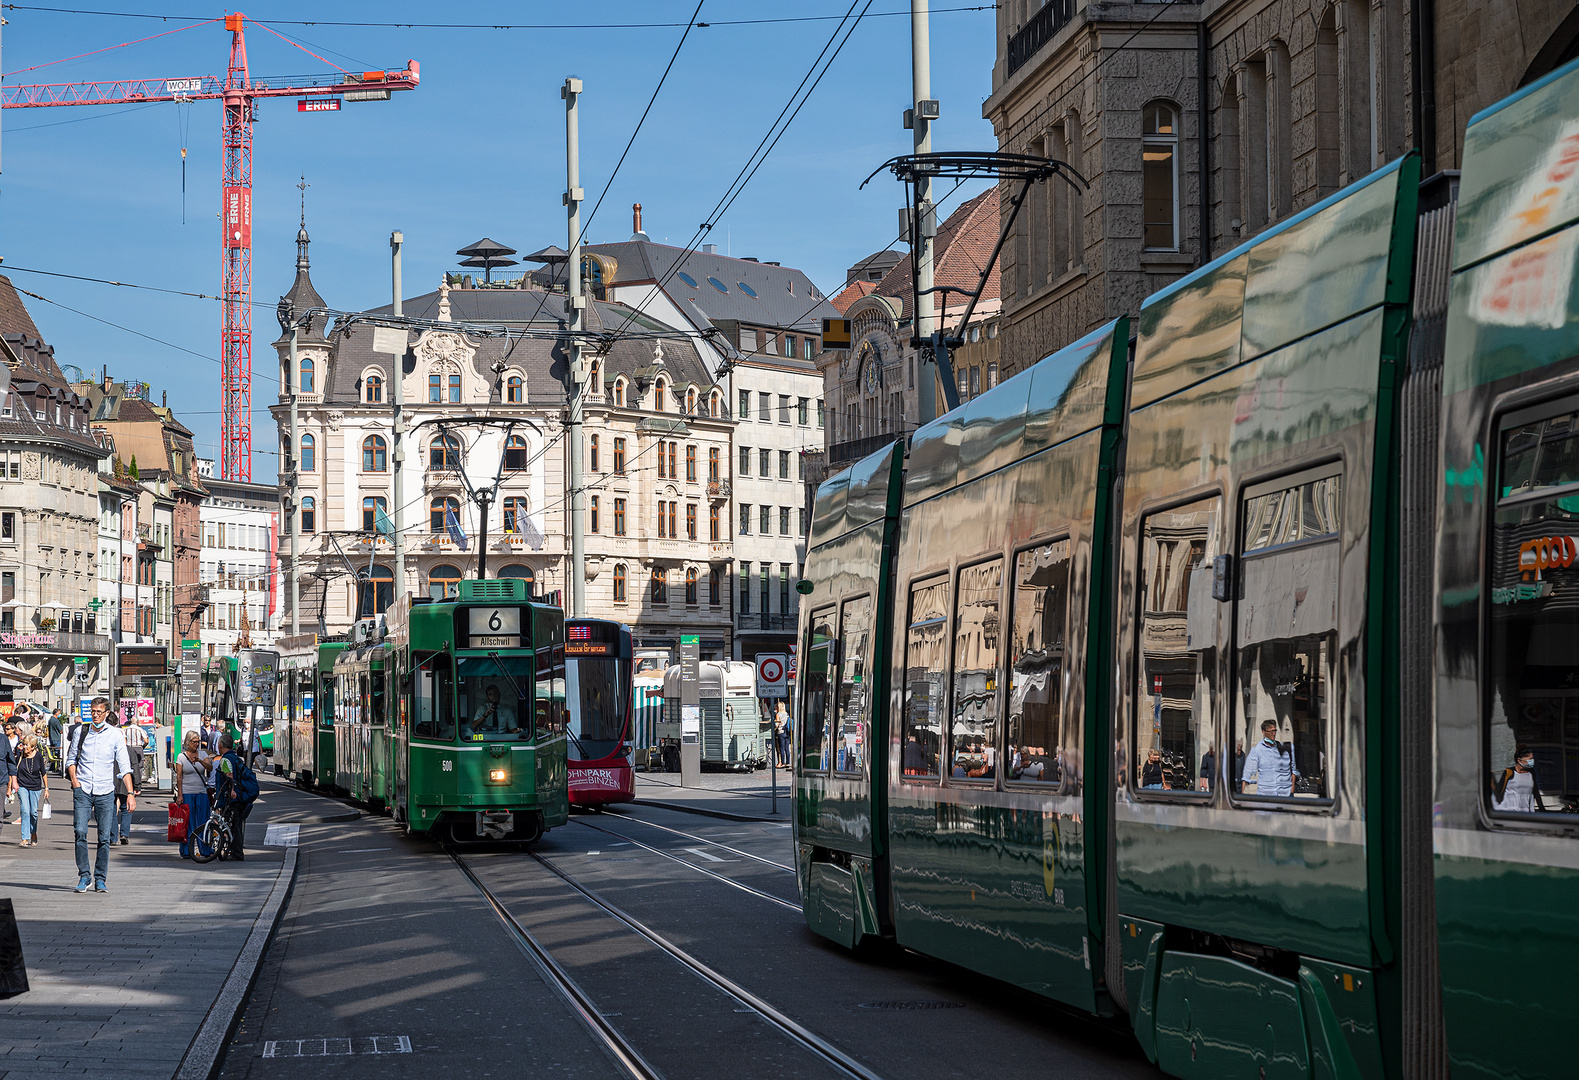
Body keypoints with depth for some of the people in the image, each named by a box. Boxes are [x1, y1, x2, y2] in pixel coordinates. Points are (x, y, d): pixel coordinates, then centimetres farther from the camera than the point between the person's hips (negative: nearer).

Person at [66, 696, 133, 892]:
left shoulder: (115, 734, 1)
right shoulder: (81, 731, 6)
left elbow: (124, 766, 1)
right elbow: (71, 758, 18)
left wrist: (131, 793, -5)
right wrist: (73, 778, 0)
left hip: (105, 792, -1)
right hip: (82, 790, 1)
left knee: (104, 837, -1)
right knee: (80, 832, -11)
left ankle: (100, 879, 9)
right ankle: (84, 876, -3)